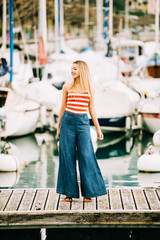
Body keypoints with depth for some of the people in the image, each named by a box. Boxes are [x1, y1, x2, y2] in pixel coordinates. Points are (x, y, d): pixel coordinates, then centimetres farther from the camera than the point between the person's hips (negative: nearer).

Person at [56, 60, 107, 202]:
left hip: (83, 123, 0)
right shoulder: (67, 87, 5)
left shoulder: (89, 89, 7)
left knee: (86, 156, -3)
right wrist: (58, 127, 11)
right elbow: (63, 107, 11)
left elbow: (91, 109, 11)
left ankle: (88, 192, 5)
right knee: (68, 156, 1)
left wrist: (98, 129, 9)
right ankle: (69, 192, 9)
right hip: (68, 122, 0)